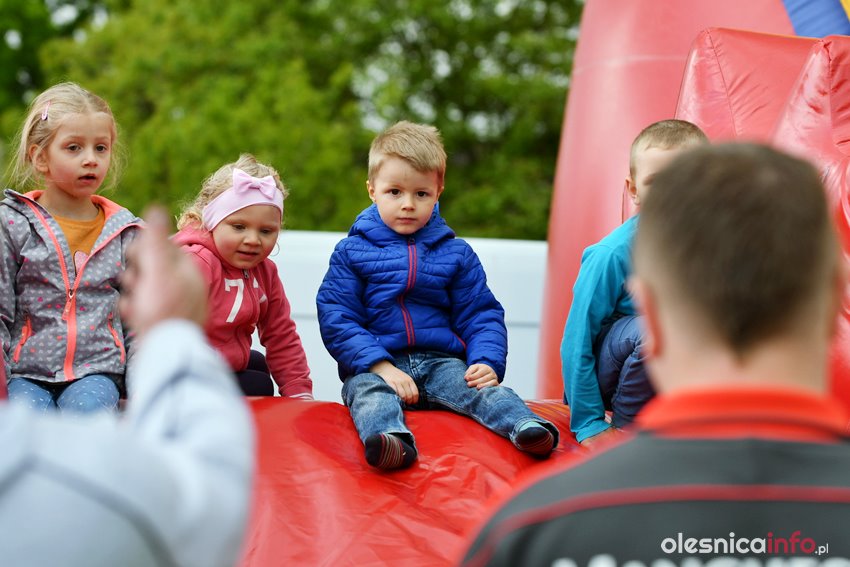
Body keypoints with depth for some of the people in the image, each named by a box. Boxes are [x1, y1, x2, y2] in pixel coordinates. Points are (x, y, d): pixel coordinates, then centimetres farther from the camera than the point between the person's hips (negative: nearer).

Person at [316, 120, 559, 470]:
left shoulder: (456, 254, 14)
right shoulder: (352, 252, 6)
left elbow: (481, 314, 13)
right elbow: (336, 319, -2)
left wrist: (487, 362, -9)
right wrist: (382, 366, -17)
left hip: (440, 362, 3)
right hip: (374, 365, -2)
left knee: (480, 387, -27)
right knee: (370, 392, -35)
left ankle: (526, 427, -49)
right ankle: (391, 439, -63)